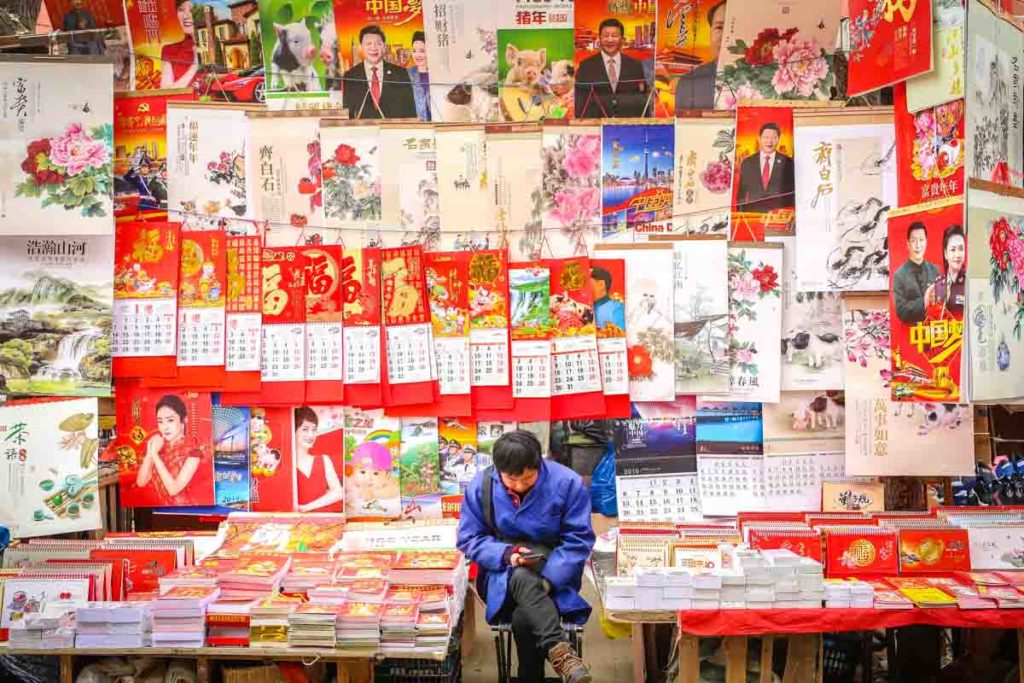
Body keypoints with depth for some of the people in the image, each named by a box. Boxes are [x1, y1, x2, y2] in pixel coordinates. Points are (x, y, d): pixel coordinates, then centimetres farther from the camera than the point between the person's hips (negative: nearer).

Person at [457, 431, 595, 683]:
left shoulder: (567, 482, -14)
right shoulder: (480, 486, -9)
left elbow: (578, 540, -12)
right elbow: (469, 539, -3)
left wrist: (547, 580, -25)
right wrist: (505, 554, -23)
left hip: (553, 572, -1)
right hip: (503, 573, 1)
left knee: (523, 618, -32)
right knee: (522, 579, -37)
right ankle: (558, 650, -37)